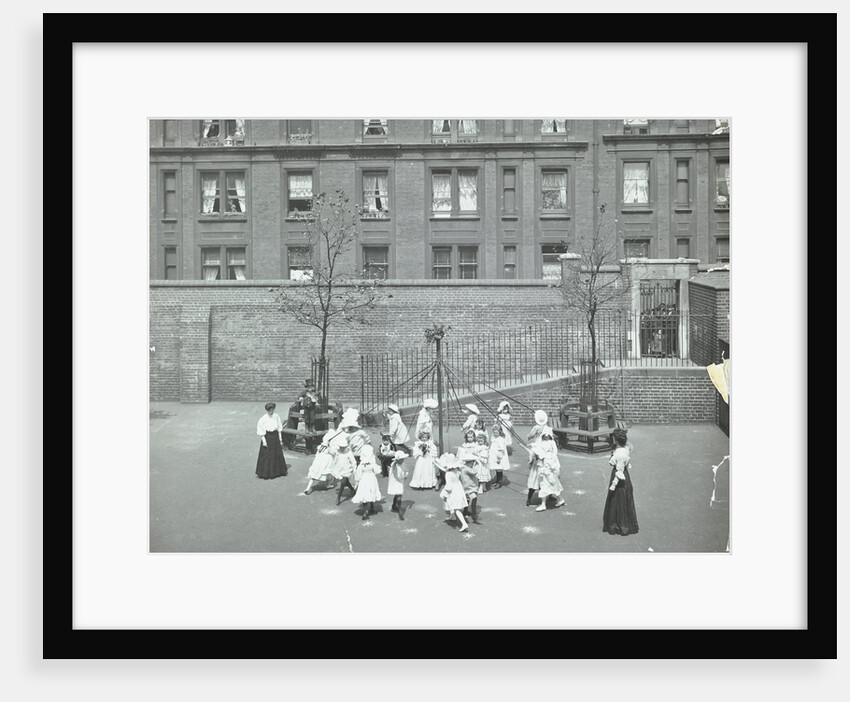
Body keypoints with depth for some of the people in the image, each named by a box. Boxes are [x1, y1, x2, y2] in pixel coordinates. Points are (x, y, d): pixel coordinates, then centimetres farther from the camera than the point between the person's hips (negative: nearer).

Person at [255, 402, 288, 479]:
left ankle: (278, 471, 28)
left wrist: (280, 438, 8)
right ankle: (266, 474, 10)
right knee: (267, 455, 0)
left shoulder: (276, 416, -1)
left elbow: (279, 428, 8)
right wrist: (264, 441, -13)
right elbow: (261, 432, -9)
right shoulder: (263, 419, -13)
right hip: (267, 437, -5)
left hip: (275, 436, 5)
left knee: (278, 454, 12)